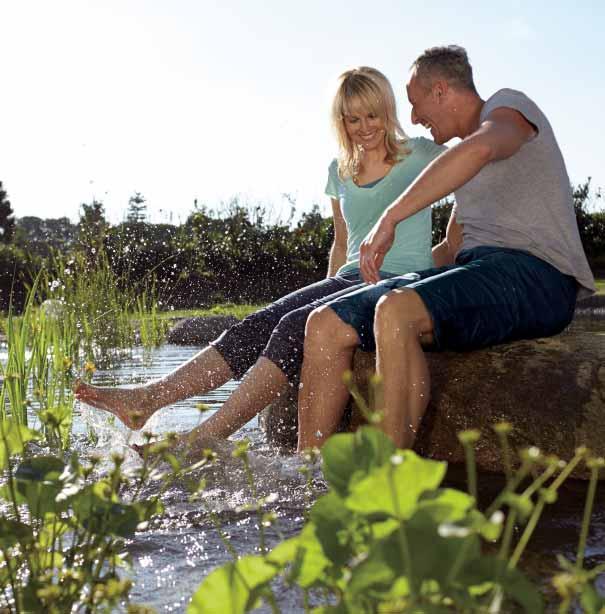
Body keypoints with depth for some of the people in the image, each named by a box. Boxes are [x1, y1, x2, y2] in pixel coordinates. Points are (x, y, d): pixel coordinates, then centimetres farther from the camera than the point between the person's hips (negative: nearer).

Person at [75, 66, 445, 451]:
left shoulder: (421, 155, 3)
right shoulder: (341, 172, 19)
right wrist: (326, 296, 16)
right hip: (349, 278, 6)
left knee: (296, 326, -31)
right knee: (256, 327, -20)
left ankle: (205, 439, -39)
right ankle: (145, 399, -31)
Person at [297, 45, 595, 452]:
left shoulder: (508, 106, 1)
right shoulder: (468, 165, 29)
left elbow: (479, 148, -25)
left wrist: (389, 219, -27)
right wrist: (389, 274, 33)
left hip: (533, 274, -9)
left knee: (395, 311, -36)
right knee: (326, 326, -6)